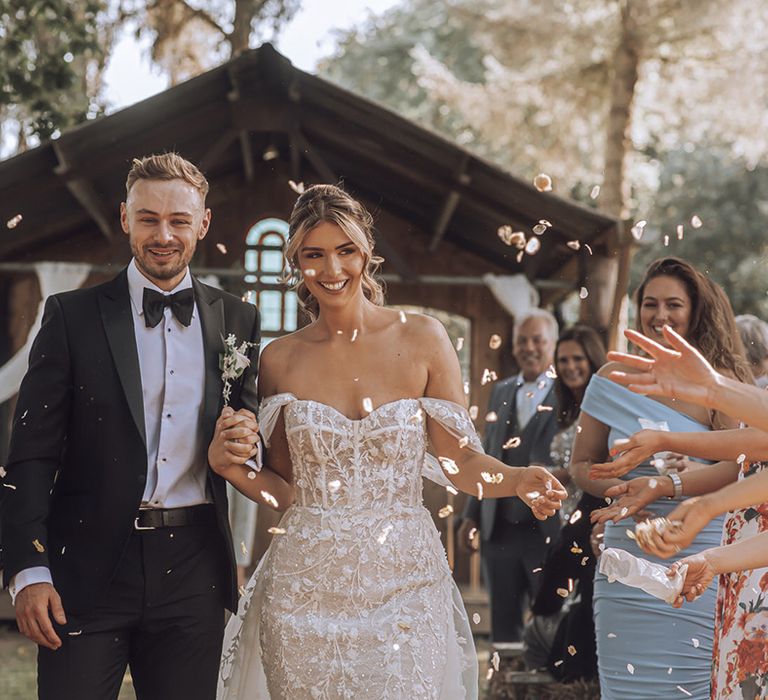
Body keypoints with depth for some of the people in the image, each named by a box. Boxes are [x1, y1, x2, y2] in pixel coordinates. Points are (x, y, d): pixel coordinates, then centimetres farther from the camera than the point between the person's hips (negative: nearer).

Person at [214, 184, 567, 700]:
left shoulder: (422, 339, -1)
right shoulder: (280, 360, 3)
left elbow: (459, 460, -1)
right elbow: (284, 482, 9)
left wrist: (519, 480, -19)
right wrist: (228, 464, -9)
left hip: (404, 583, -1)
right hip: (307, 587, 1)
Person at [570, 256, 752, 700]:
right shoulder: (614, 380, 6)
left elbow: (737, 466, -10)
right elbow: (582, 464, 11)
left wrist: (665, 486, -23)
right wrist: (617, 489, -10)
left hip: (705, 564, -1)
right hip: (630, 567, 1)